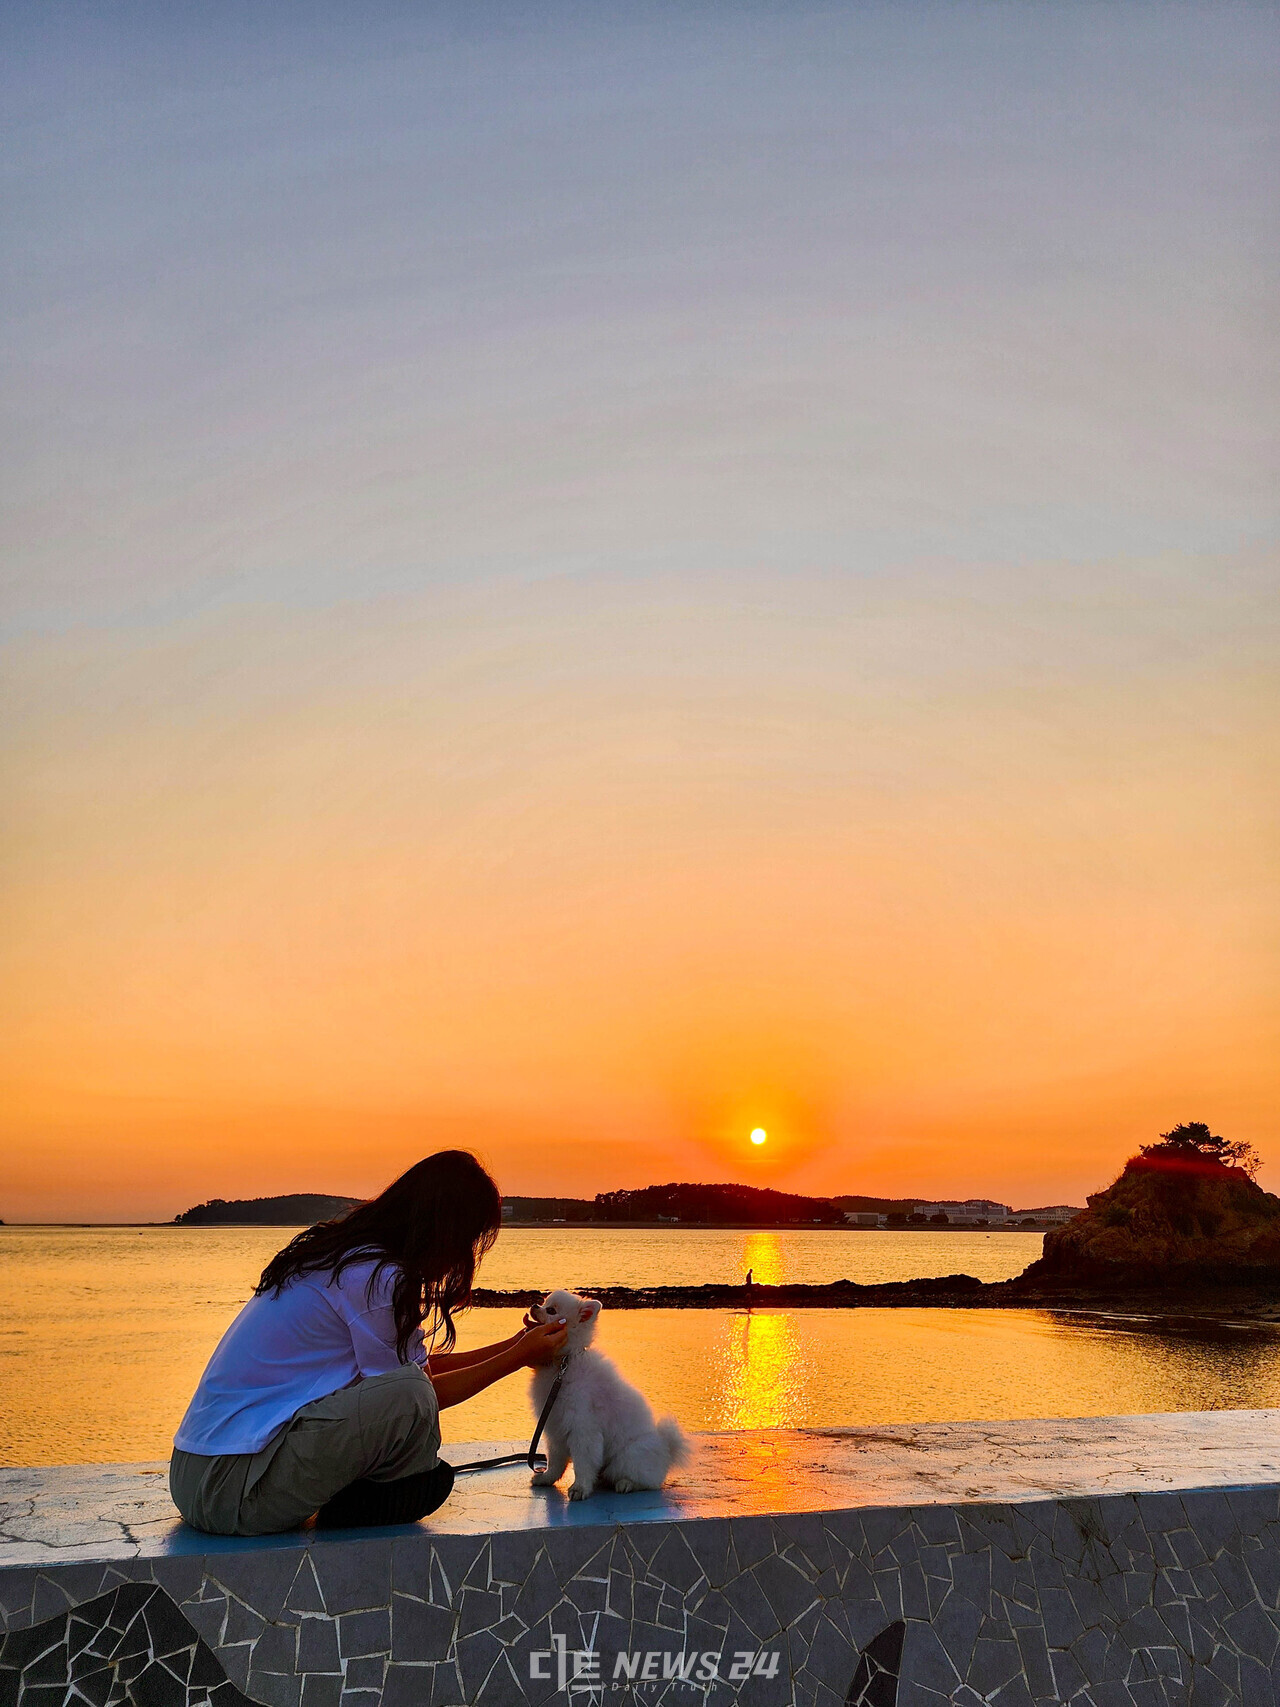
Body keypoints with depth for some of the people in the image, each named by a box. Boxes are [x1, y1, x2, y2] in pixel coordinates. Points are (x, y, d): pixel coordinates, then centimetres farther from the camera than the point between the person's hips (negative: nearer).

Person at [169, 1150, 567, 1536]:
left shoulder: (342, 1252, 12)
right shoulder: (379, 1278, -17)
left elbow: (410, 1364, 21)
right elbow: (416, 1394, -6)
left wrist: (511, 1346, 25)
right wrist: (517, 1358, 4)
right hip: (232, 1492, -10)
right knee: (407, 1395, -22)